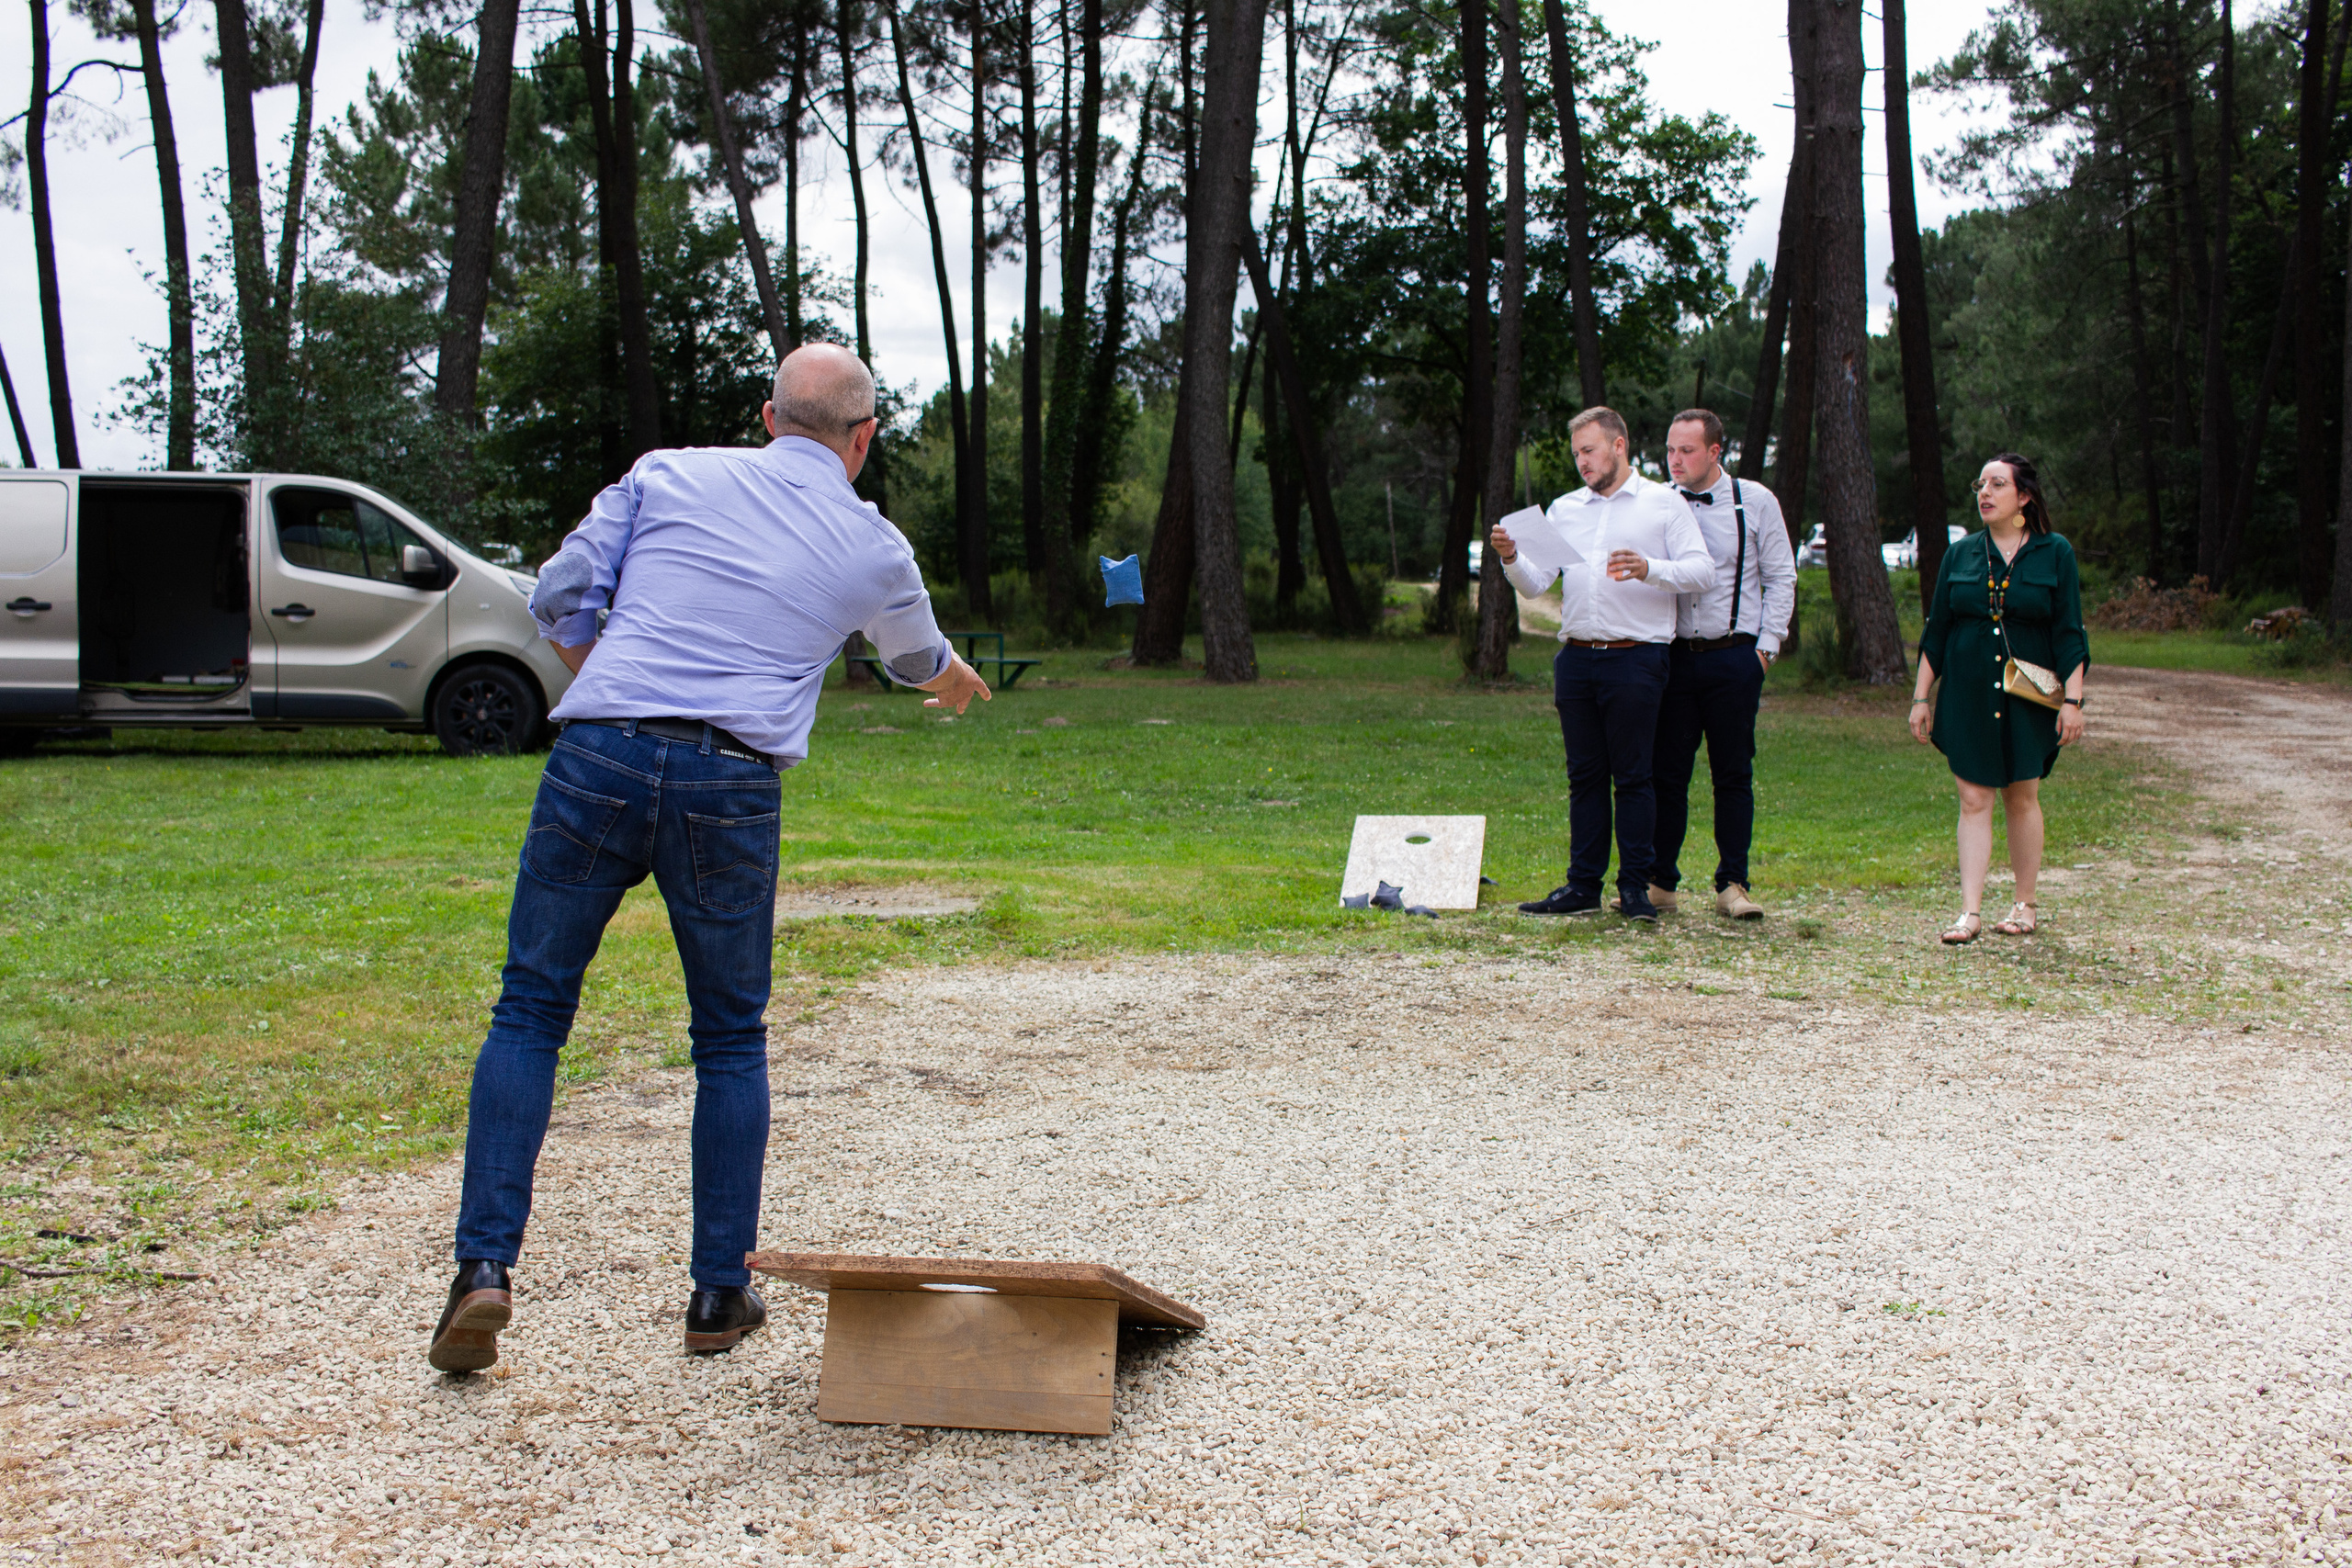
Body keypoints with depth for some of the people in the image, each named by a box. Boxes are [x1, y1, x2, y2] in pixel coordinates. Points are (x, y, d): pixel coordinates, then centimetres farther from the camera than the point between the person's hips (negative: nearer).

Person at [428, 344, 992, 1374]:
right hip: (730, 786, 0)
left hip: (598, 756, 0)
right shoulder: (875, 549, 15)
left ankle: (484, 1264, 0)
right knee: (731, 1039, 15)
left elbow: (560, 596, 10)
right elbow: (916, 657, 36)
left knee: (531, 1010, 10)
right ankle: (718, 1291, 19)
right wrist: (951, 678, 60)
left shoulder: (668, 475, 13)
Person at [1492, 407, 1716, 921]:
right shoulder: (1564, 510, 16)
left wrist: (1649, 569, -20)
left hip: (1636, 659, -4)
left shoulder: (1664, 503, 5)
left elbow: (1702, 570, -3)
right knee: (1585, 776, 7)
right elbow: (1535, 584, 10)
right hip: (1576, 660, 4)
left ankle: (1635, 888, 5)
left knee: (1632, 777, -2)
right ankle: (1583, 885, 12)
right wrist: (1510, 558, -11)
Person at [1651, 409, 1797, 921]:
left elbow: (1780, 578, 5)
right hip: (1672, 656, 2)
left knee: (1734, 776, 3)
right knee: (1668, 773, 2)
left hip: (1734, 657, -1)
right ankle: (1661, 882, 10)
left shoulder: (1755, 502, 3)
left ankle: (1732, 885, 9)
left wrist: (1765, 646, -2)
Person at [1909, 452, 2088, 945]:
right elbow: (1935, 630, 9)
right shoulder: (1961, 554, 6)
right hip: (1967, 695, 2)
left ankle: (2025, 906, 20)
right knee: (1973, 799, -3)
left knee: (2022, 797, 6)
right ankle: (1971, 911, -5)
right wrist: (1921, 696, 6)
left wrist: (2072, 700, -7)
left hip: (2027, 698, -1)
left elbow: (2069, 634, -1)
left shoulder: (2055, 553, 0)